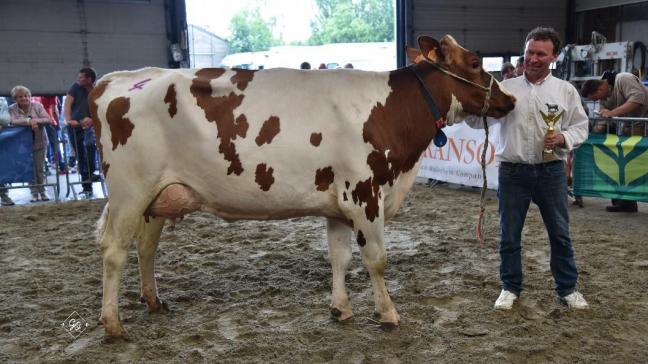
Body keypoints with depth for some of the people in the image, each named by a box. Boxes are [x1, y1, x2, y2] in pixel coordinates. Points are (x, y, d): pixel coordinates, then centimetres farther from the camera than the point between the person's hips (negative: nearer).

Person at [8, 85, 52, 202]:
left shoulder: (37, 106, -2)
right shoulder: (12, 109, -3)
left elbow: (48, 120, -9)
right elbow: (14, 121, -20)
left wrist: (36, 120, -26)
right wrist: (29, 121, -29)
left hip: (39, 141, 0)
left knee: (40, 168, 5)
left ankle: (42, 191, 17)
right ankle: (34, 192, 12)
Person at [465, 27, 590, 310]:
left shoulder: (566, 90, 2)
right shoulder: (506, 88, 1)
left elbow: (581, 127, 5)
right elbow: (479, 119, -5)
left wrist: (563, 138, -14)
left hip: (551, 171, 0)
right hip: (512, 172, 0)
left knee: (559, 233, 11)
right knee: (509, 234, 9)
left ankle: (567, 288, 26)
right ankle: (510, 288, 24)